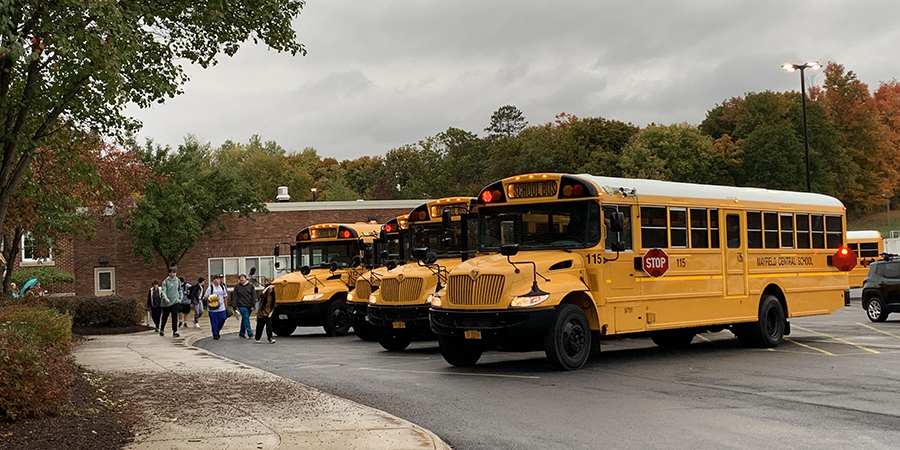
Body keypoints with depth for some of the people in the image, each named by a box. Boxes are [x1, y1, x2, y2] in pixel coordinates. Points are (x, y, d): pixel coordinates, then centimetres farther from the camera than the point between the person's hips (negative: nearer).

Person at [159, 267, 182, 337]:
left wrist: (180, 298, 9)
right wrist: (165, 298, -29)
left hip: (175, 301, 1)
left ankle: (175, 332, -10)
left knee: (175, 316, -11)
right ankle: (162, 330, 34)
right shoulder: (165, 281, -7)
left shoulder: (178, 281, 5)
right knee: (165, 317, 13)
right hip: (166, 302, -1)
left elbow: (180, 290, 17)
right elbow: (163, 291, -14)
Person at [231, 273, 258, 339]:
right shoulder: (237, 287, 7)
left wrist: (253, 305, -4)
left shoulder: (250, 286, 8)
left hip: (249, 306, 2)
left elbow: (254, 296, 5)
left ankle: (241, 334, 15)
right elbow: (234, 297, 4)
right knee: (246, 318, -14)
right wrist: (235, 307, -3)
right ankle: (249, 332, -17)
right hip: (242, 306, -2)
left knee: (244, 319, 7)